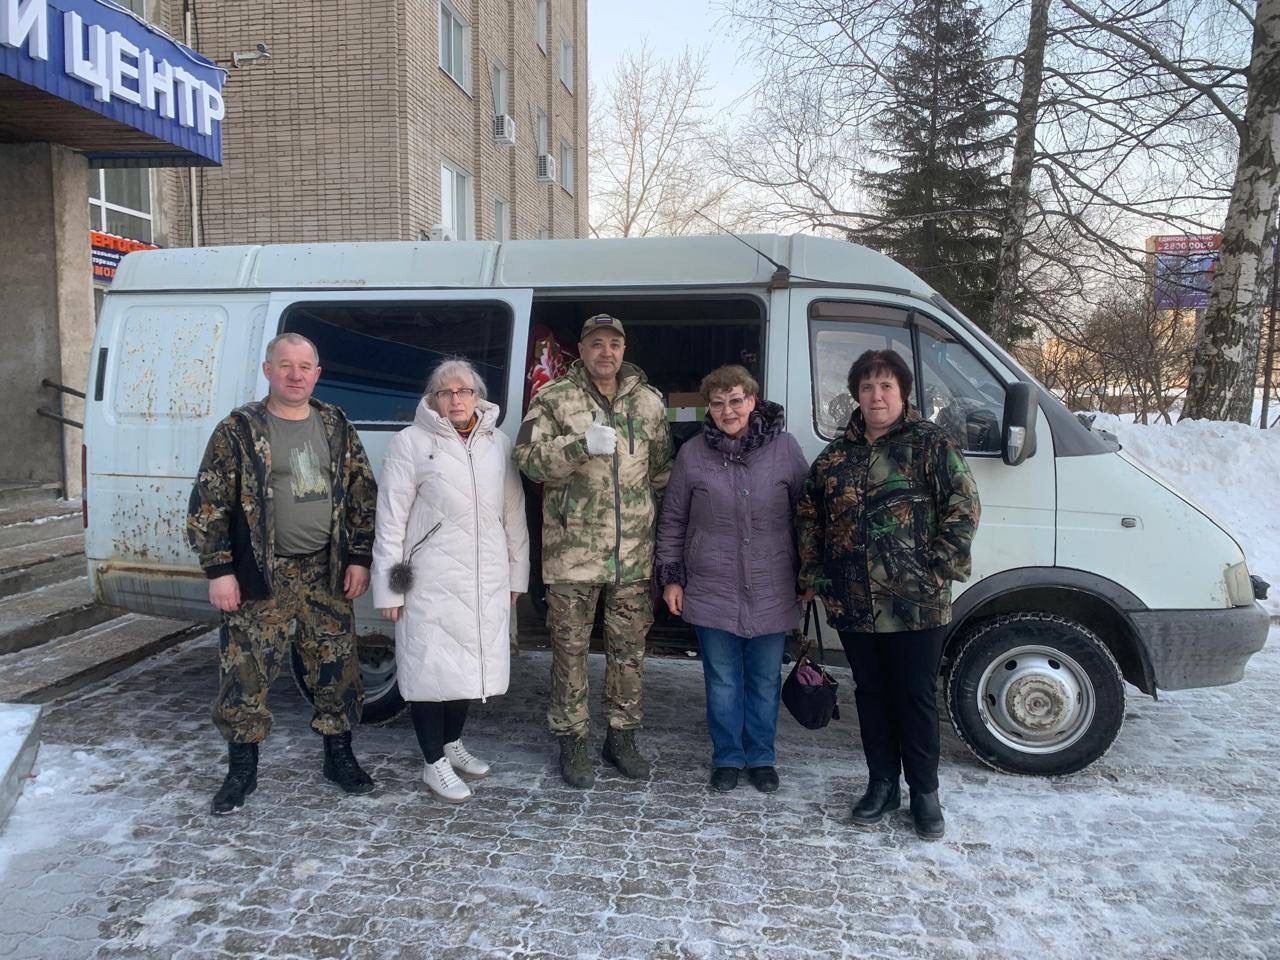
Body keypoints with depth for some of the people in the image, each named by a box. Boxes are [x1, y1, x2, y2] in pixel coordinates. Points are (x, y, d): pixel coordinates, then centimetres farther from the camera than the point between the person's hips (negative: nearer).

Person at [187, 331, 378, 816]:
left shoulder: (336, 426, 6)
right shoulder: (239, 429, -4)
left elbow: (363, 495, 9)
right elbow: (207, 506, -4)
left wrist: (359, 558, 2)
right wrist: (219, 570, -9)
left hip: (326, 572, 3)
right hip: (261, 576, -3)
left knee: (337, 667, 10)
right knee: (244, 672, 2)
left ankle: (339, 756, 28)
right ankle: (242, 768, 21)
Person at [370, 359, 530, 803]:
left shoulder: (498, 443, 8)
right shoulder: (411, 441, -3)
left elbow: (514, 512, 11)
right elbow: (391, 516, -4)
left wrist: (516, 573, 11)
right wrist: (388, 585, -7)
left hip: (486, 580, 4)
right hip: (431, 580, -4)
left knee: (471, 663, 13)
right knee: (430, 666, 2)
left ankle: (452, 742, 34)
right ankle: (434, 762, 18)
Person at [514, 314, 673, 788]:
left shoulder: (649, 401, 9)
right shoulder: (554, 398, -1)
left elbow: (662, 468, 15)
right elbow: (529, 458, -11)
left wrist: (652, 515, 6)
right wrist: (582, 445, -25)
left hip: (634, 553, 3)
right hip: (572, 551, -3)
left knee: (629, 649, 12)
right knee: (570, 648, 7)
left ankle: (622, 736, 29)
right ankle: (571, 743, 22)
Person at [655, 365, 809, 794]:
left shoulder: (784, 448, -3)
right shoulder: (693, 453, -2)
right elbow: (673, 521, 6)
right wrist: (670, 577, 4)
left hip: (772, 593, 0)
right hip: (712, 591, 0)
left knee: (765, 681, 13)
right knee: (723, 681, 10)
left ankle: (761, 758, 30)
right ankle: (727, 758, 27)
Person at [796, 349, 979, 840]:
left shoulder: (930, 444, -3)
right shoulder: (836, 454, 10)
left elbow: (964, 507, -7)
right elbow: (808, 517, 16)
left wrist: (940, 569, -12)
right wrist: (813, 575, 10)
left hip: (917, 605, -4)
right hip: (853, 605, 4)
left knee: (916, 697, 7)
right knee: (871, 695, 15)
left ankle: (925, 793, 23)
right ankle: (881, 785, 30)